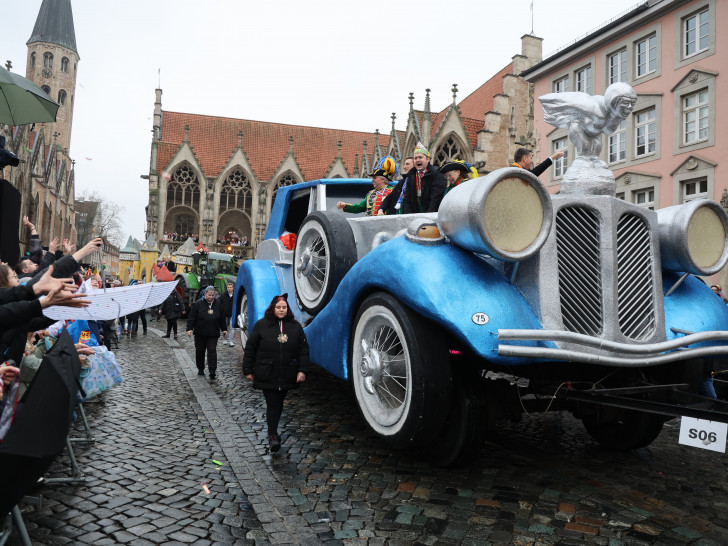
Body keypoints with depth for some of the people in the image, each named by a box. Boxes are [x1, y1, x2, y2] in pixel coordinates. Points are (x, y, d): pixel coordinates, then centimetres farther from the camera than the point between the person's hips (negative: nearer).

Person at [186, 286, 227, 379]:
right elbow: (191, 317, -3)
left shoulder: (218, 304, 6)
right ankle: (200, 369, 26)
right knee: (200, 351, 10)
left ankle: (212, 371, -7)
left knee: (212, 351, -6)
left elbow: (222, 318, 14)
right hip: (200, 333, 0)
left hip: (213, 334, 1)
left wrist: (224, 329, 15)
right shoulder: (198, 304, -3)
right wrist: (189, 328, -10)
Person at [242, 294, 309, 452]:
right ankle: (272, 435, 2)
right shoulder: (261, 325, -1)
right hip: (267, 376, -3)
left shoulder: (295, 326, 5)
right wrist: (248, 370, 1)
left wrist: (302, 370, -2)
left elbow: (303, 349, 6)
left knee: (279, 403, 13)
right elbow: (250, 349, 2)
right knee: (272, 404, -6)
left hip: (287, 376, 3)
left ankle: (273, 431, 30)